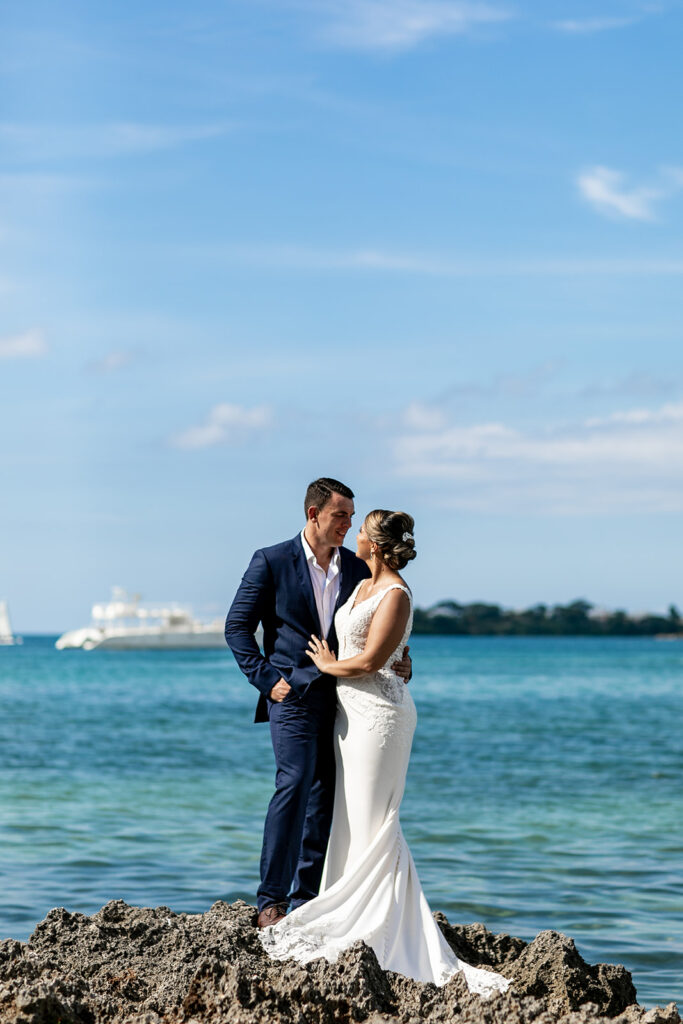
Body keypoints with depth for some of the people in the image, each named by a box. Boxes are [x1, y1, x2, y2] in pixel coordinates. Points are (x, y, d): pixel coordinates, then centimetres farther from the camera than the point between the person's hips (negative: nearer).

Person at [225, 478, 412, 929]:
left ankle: (307, 900, 11)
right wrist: (267, 679, -7)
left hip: (342, 695, 5)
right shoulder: (272, 562, -2)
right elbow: (238, 626, 0)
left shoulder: (357, 568, 11)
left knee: (327, 797, 4)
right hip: (294, 691, -5)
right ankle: (271, 900, -13)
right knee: (296, 782, -17)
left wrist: (399, 662, -2)